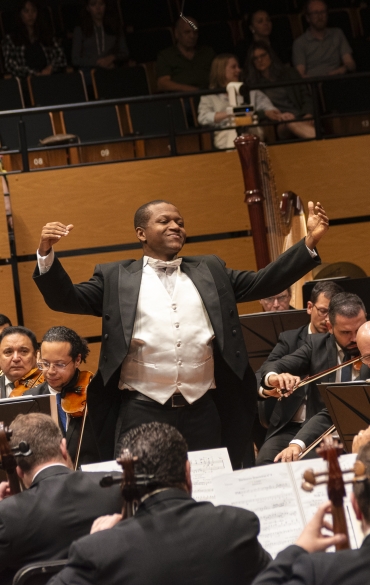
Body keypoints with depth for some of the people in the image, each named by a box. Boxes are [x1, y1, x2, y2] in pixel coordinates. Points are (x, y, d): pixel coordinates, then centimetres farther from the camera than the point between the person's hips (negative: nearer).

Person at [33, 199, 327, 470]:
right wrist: (47, 252, -13)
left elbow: (262, 282, 12)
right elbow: (65, 298, 3)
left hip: (201, 410, 2)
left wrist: (310, 241, 3)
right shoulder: (116, 277, 9)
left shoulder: (210, 271, 16)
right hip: (142, 411, -2)